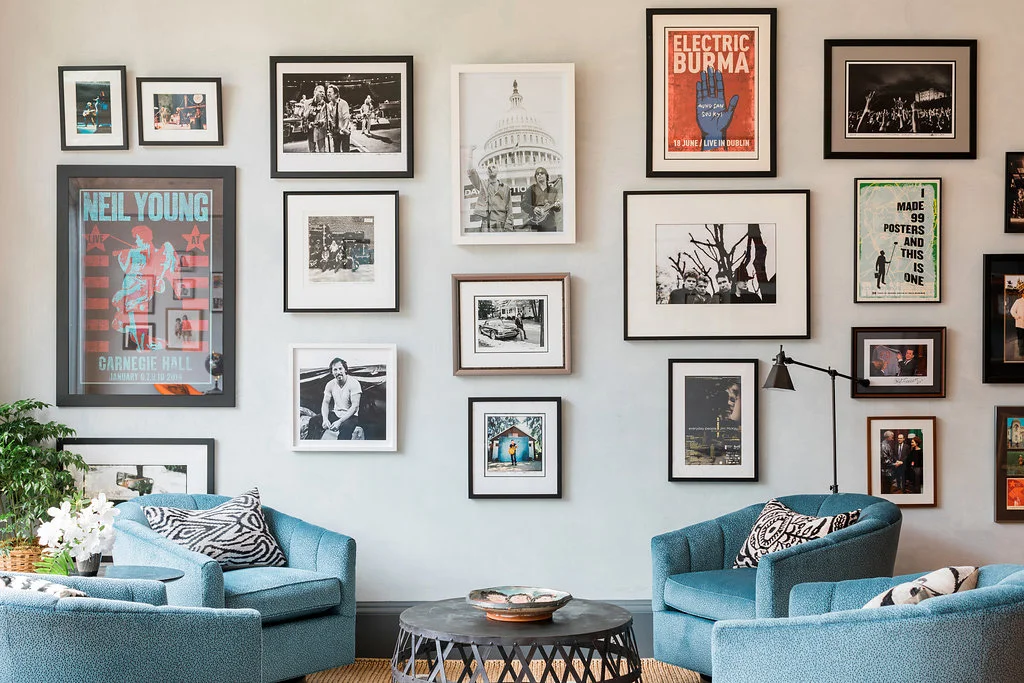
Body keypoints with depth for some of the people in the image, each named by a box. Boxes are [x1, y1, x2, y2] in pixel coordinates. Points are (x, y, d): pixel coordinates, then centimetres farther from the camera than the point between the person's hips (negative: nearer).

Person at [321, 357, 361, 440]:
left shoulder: (353, 383, -14)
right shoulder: (330, 384, 4)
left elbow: (355, 406, -19)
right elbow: (325, 403, 3)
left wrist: (340, 421, -28)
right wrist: (325, 419, -18)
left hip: (350, 416, -5)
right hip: (335, 414, 5)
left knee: (345, 426, -39)